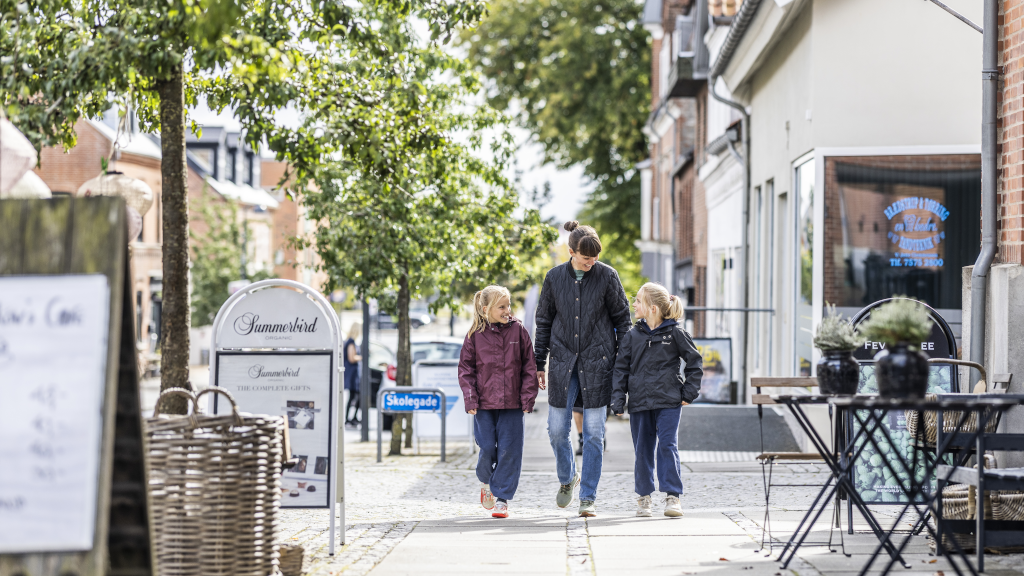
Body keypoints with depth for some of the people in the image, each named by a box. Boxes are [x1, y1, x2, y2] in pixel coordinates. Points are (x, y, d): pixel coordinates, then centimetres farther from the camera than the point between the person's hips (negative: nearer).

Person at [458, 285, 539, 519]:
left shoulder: (518, 331, 1)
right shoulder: (475, 335, 0)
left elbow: (529, 367, 3)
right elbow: (465, 369, 4)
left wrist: (528, 398, -2)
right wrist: (470, 399, -4)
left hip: (512, 404, 0)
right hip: (485, 403, 0)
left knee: (509, 450, -3)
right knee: (487, 449, -1)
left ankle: (501, 498, 6)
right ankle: (486, 482, 29)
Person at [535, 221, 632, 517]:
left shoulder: (607, 276, -4)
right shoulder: (554, 277, 1)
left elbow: (622, 319, 3)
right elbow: (544, 322, 9)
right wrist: (540, 365, 8)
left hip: (597, 362, -2)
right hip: (563, 361, 2)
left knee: (594, 432, -2)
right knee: (557, 429, 3)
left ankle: (588, 498, 5)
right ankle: (568, 479, 31)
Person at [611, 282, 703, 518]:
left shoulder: (675, 334, -1)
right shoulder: (632, 336, 5)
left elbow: (694, 362, 6)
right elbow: (621, 369, 5)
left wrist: (689, 393, 1)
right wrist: (618, 401, -3)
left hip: (669, 402, -3)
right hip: (640, 402, 3)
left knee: (668, 446, -9)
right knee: (643, 450, 7)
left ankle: (673, 496, -6)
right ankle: (644, 496, 19)